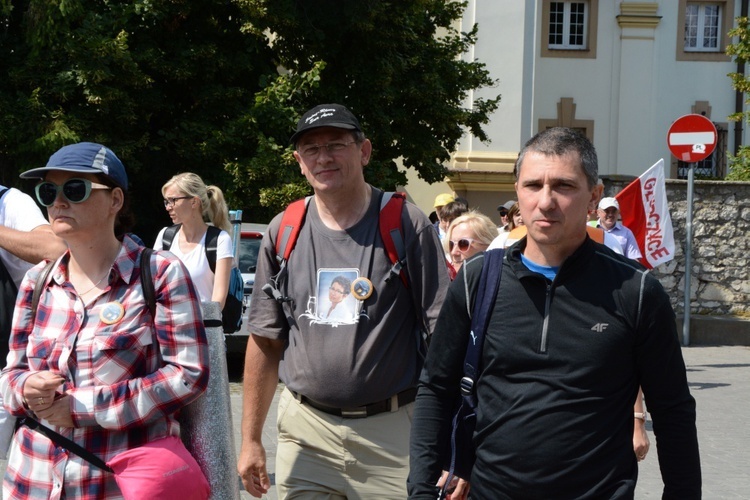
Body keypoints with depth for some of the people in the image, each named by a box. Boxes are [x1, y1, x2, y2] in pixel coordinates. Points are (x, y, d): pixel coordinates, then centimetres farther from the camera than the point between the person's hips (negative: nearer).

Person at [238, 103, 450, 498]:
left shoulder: (406, 224, -5)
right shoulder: (283, 233, 5)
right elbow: (266, 341, 8)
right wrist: (250, 439, 6)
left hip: (390, 431, -2)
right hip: (304, 428, 3)